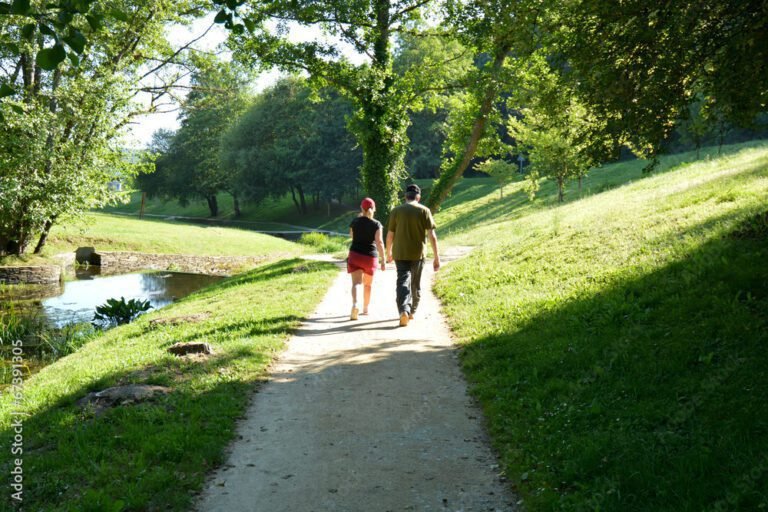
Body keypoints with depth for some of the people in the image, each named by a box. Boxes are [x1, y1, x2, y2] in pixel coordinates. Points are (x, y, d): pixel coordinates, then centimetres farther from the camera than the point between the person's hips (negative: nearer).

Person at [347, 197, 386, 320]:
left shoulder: (355, 221, 0)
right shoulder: (376, 224, -7)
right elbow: (379, 242, -15)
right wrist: (383, 261, -14)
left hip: (355, 254, 0)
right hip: (370, 256, 0)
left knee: (356, 282, -8)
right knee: (367, 284, 18)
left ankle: (355, 305, -34)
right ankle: (365, 309, 30)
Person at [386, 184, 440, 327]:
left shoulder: (396, 211, 1)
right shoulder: (424, 211, -2)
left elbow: (390, 235, 4)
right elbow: (432, 235, -8)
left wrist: (388, 253, 19)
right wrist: (436, 257, -5)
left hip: (400, 254, 0)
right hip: (418, 254, 0)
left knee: (403, 282, -4)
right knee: (415, 284, 16)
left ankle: (404, 311, -25)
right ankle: (412, 312, 29)